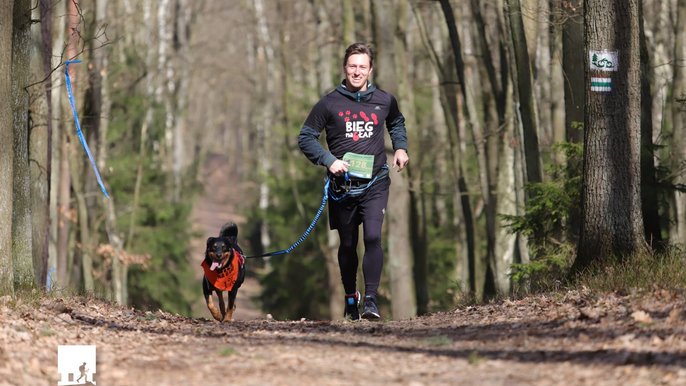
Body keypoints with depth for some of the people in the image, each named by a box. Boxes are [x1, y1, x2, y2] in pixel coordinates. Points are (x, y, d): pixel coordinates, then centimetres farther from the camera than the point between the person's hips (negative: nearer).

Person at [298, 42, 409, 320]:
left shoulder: (384, 101, 4)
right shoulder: (329, 104, -3)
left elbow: (397, 123, 26)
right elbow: (305, 138, 2)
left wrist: (400, 147, 8)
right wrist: (329, 160, -12)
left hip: (375, 183, 0)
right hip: (342, 184, 0)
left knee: (373, 237, -19)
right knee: (348, 245, 11)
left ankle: (371, 299, -18)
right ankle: (350, 299, 29)